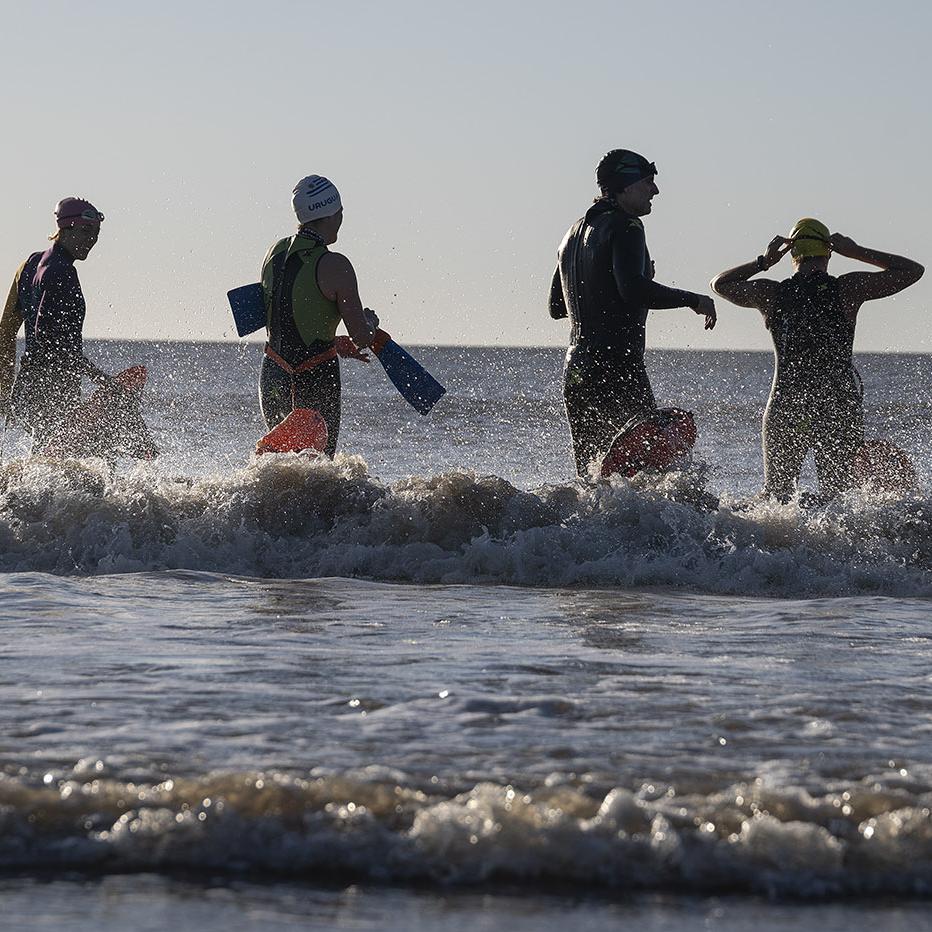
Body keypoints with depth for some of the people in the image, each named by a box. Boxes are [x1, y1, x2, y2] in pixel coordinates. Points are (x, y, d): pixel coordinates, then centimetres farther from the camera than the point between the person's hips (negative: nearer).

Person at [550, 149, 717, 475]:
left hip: (576, 368, 9)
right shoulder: (625, 226, -8)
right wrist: (692, 299, -12)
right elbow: (634, 289, -23)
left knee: (590, 474, 9)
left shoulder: (575, 232, 20)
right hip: (618, 365, -9)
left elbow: (556, 307, 25)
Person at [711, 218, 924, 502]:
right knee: (834, 497, 8)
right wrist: (858, 252, 10)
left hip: (785, 408, 1)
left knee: (776, 495, 13)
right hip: (840, 410, -1)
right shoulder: (848, 289, -5)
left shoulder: (771, 293, 1)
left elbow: (721, 284, 22)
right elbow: (912, 270, 6)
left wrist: (763, 262, 21)